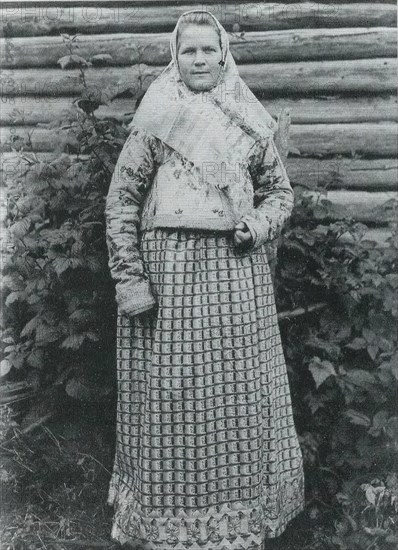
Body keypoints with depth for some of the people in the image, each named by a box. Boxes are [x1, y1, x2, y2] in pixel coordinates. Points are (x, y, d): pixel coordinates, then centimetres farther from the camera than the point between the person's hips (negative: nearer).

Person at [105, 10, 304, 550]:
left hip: (238, 271, 3)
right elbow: (121, 201, 0)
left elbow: (280, 191, 19)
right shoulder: (156, 118, 3)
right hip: (171, 268, -2)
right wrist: (129, 279, -9)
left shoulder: (251, 124, 11)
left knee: (238, 393, 9)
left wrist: (257, 226, -3)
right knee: (172, 395, 3)